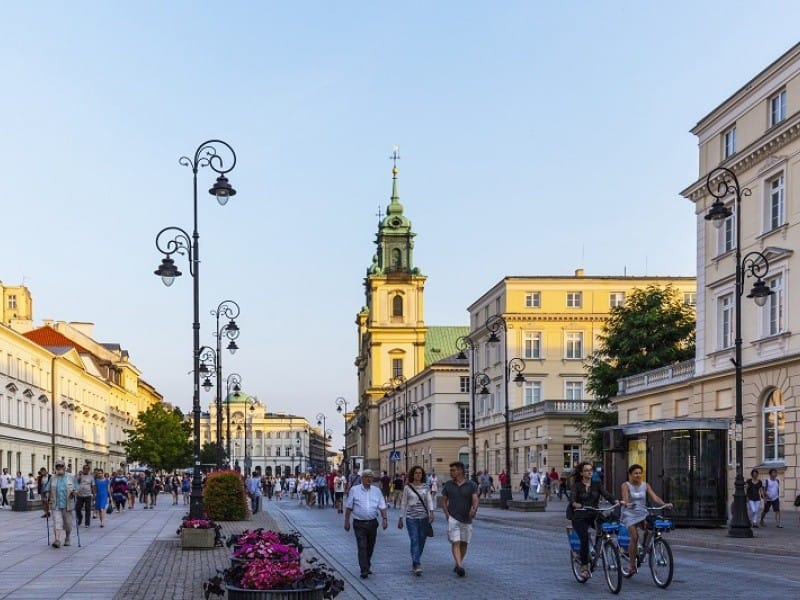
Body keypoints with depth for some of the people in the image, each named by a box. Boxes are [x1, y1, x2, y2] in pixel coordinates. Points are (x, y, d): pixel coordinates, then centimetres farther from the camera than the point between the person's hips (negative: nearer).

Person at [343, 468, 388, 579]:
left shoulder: (377, 490, 8)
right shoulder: (354, 490, 0)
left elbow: (382, 506, 4)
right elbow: (348, 507, 3)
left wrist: (384, 518, -9)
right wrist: (346, 521, 0)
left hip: (372, 523, 3)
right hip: (359, 523, -3)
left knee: (370, 547, 12)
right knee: (362, 547, -10)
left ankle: (367, 566, 30)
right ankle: (364, 570, -12)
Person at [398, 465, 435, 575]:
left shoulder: (426, 487, 7)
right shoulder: (407, 488, 3)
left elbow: (429, 500, -3)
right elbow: (403, 503, 8)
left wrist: (431, 512, -21)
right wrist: (400, 518, 9)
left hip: (424, 518, 2)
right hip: (411, 518, -2)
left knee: (421, 542, 8)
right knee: (414, 541, -13)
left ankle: (415, 563, 25)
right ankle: (417, 566, -19)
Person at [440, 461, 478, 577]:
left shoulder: (471, 485, -1)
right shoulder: (448, 485, 4)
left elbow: (475, 499, -13)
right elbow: (444, 501, 10)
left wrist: (474, 509, -33)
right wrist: (446, 514, -4)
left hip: (467, 519, 1)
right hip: (453, 518, -1)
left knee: (464, 543, 10)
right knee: (455, 542, -13)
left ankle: (458, 564, 29)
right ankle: (460, 566, -22)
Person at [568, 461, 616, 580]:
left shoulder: (596, 484, 9)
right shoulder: (577, 486, -1)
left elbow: (606, 494, -6)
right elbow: (572, 498, -19)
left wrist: (616, 501, -26)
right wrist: (575, 504, -43)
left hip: (593, 515, 3)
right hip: (579, 517, -3)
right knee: (584, 539, -19)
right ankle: (584, 567, -5)